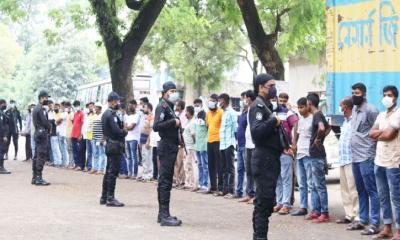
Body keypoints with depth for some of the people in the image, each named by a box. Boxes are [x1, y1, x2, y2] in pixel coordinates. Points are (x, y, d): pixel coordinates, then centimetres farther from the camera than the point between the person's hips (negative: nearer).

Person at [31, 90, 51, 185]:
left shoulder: (36, 108, 18)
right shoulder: (41, 109, -14)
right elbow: (45, 122, -18)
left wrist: (48, 126, 4)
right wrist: (49, 127, 2)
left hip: (37, 133, 10)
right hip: (43, 133, -10)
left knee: (37, 156, 12)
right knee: (41, 156, -10)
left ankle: (35, 177, 16)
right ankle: (39, 178, -12)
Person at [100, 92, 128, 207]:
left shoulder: (106, 113, 15)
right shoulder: (111, 114, -17)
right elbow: (117, 131, -22)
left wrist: (123, 129, 3)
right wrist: (125, 131, -3)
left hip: (109, 145, 10)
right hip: (115, 146, -10)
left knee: (109, 172, 14)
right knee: (113, 172, -7)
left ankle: (104, 197, 20)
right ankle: (110, 198, -5)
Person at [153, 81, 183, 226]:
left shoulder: (169, 107, 18)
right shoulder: (162, 106, -10)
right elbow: (156, 126, -21)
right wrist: (174, 122, -19)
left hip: (171, 147, 10)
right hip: (166, 147, -10)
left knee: (165, 180, 13)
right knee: (165, 181, -10)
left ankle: (162, 213, 19)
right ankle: (164, 216, -10)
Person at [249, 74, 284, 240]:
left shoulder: (267, 105, 19)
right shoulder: (258, 106, -11)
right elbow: (256, 131, -26)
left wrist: (281, 148, 15)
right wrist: (274, 121, -18)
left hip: (271, 158, 10)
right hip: (264, 158, -10)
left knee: (266, 200, 13)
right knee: (264, 200, -10)